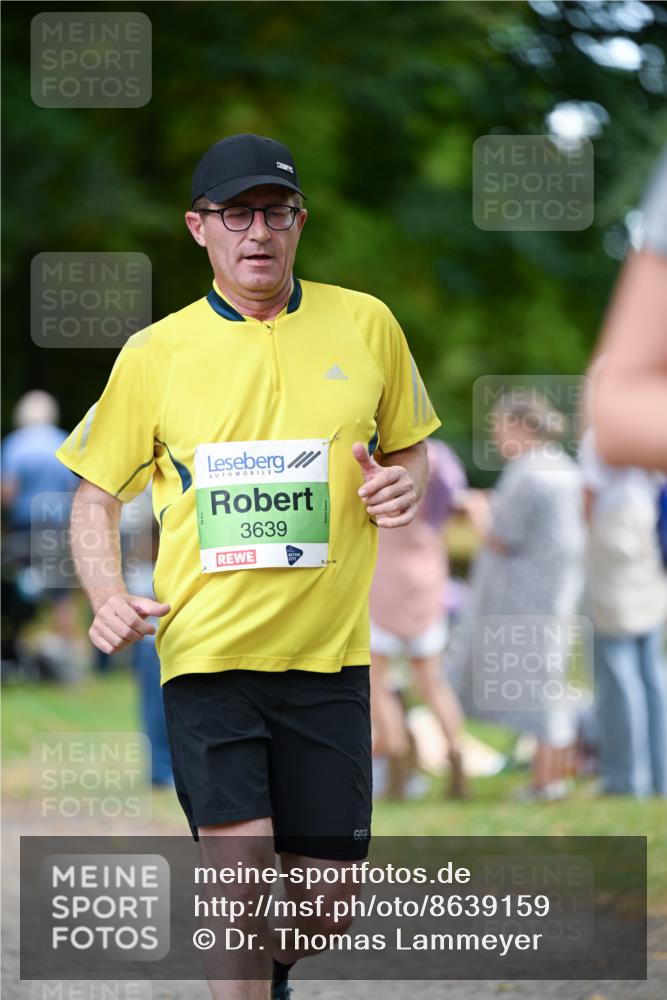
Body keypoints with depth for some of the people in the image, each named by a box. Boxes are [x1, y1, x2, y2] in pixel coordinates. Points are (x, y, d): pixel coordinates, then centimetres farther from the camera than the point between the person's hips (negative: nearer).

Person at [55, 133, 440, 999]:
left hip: (329, 657, 2)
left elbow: (410, 448, 19)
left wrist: (405, 482, -5)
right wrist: (105, 592, -8)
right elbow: (96, 494, 10)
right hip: (206, 654, -2)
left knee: (325, 902, 6)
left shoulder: (366, 325, 6)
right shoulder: (154, 354, 2)